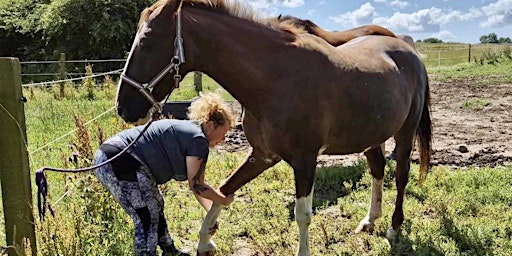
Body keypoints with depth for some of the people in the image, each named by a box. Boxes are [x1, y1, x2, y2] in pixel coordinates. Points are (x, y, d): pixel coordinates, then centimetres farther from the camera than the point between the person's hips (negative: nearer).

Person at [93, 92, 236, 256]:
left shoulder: (186, 130, 19)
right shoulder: (198, 140, -11)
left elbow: (196, 184, 22)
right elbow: (196, 186, -8)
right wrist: (224, 201, 6)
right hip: (122, 163, -11)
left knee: (155, 206, 22)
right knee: (147, 219, -3)